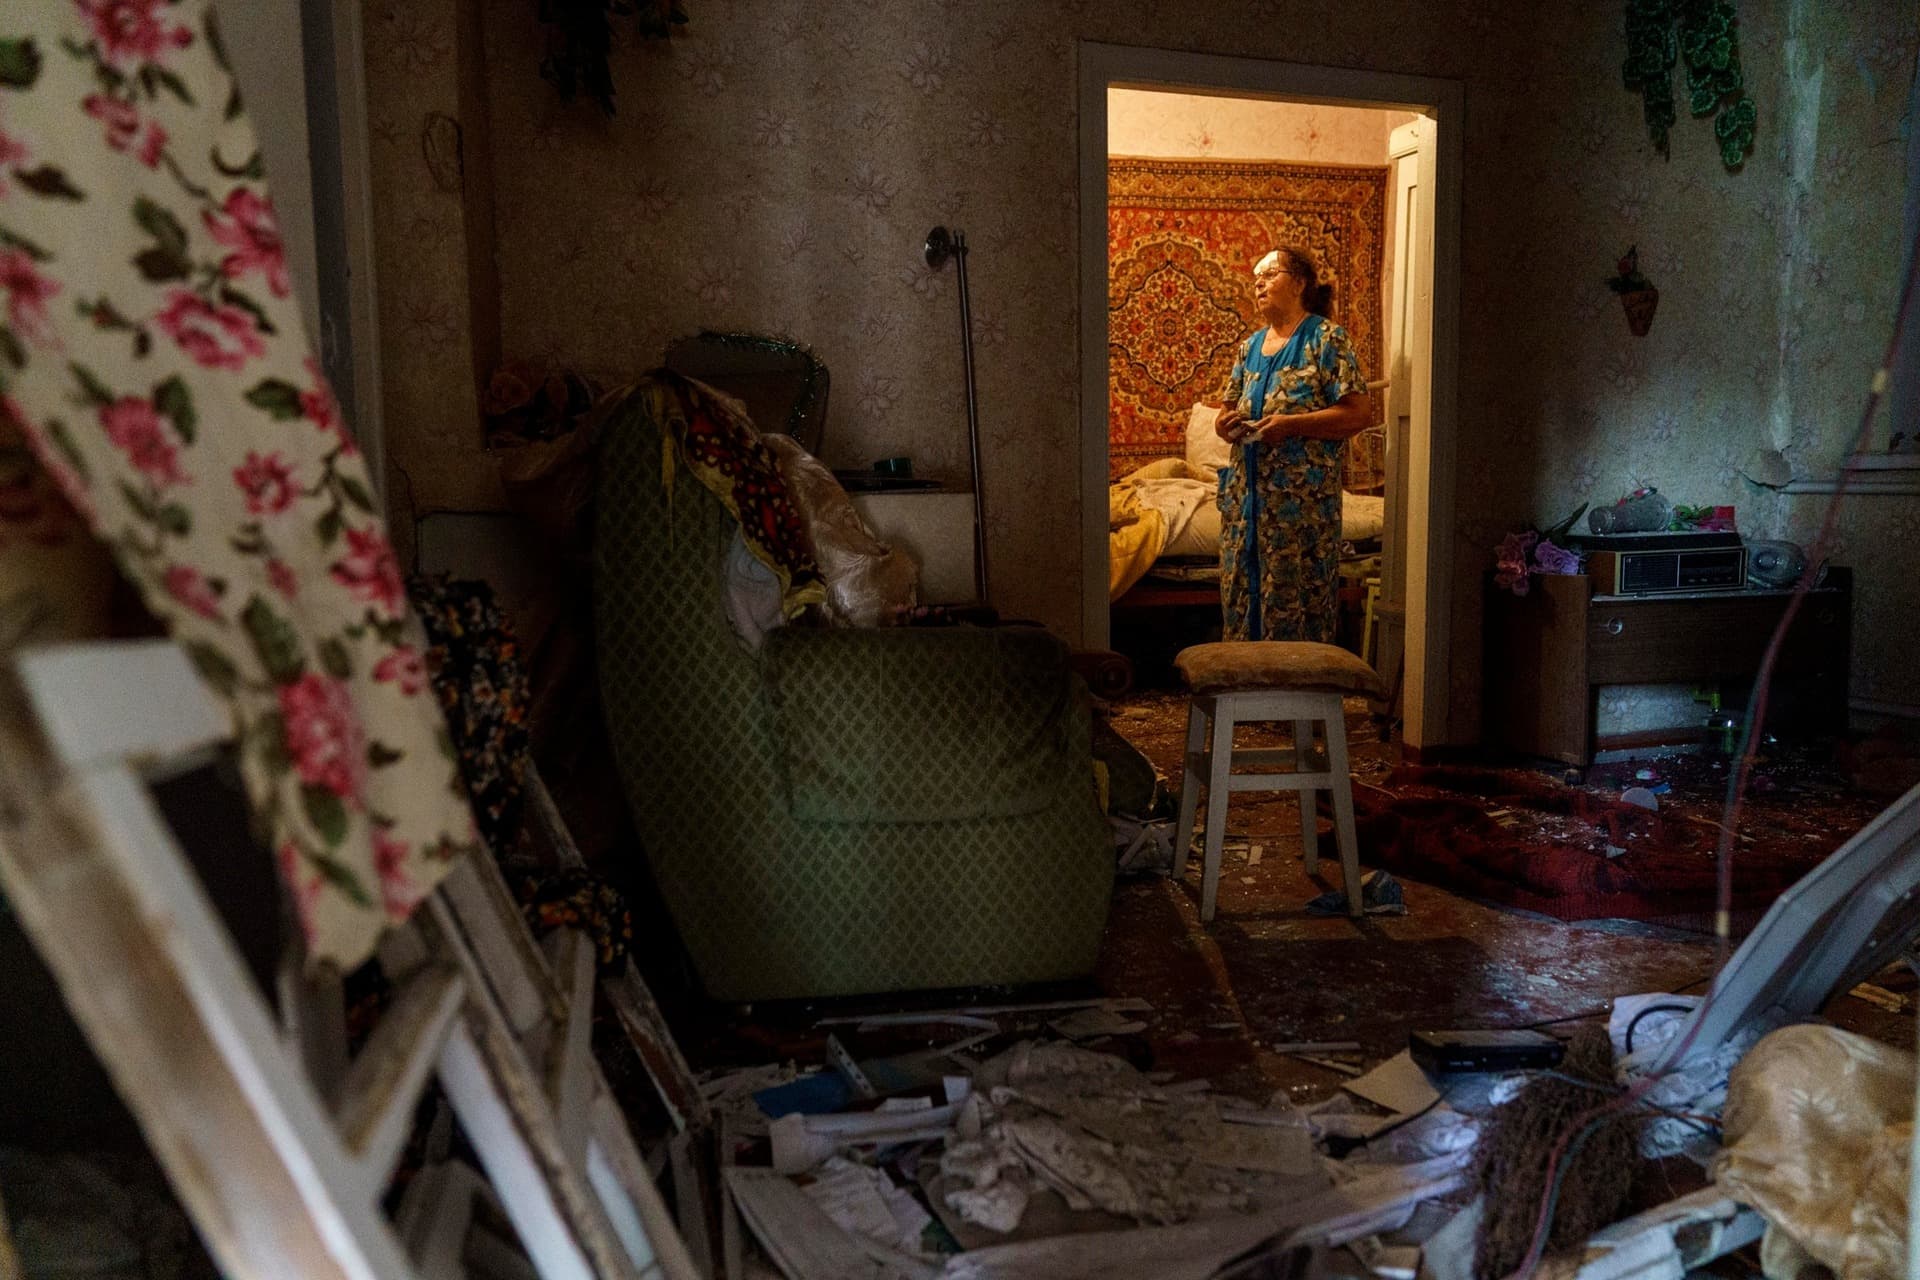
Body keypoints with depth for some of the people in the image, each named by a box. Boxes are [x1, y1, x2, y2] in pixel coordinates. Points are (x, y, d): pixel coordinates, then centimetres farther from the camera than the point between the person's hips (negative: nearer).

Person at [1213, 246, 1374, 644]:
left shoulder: (1326, 339, -5)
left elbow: (1360, 414, -12)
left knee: (1295, 597, -3)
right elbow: (1227, 410, 23)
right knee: (1239, 594, 9)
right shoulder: (1251, 346, 16)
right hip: (1245, 489, 7)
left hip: (1301, 495, -7)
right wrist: (1225, 424, -2)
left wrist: (1290, 424, -21)